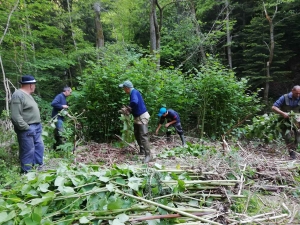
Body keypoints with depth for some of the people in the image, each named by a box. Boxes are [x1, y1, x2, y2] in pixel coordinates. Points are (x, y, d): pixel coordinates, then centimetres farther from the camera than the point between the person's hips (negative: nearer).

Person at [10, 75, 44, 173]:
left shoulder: (27, 95, 14)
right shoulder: (18, 95, -18)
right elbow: (16, 116, -23)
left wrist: (37, 125, 16)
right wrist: (26, 128, -22)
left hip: (36, 127, 10)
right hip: (27, 129, -10)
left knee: (39, 146, 17)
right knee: (28, 151, -2)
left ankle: (38, 167, 31)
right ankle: (27, 172, 12)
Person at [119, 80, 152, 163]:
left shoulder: (134, 92, -19)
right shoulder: (133, 93, 12)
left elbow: (134, 102, -40)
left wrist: (129, 107, -21)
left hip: (142, 117, -11)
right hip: (137, 117, 11)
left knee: (143, 136, -13)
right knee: (137, 135, 19)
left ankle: (148, 155, -10)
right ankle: (142, 151, 32)